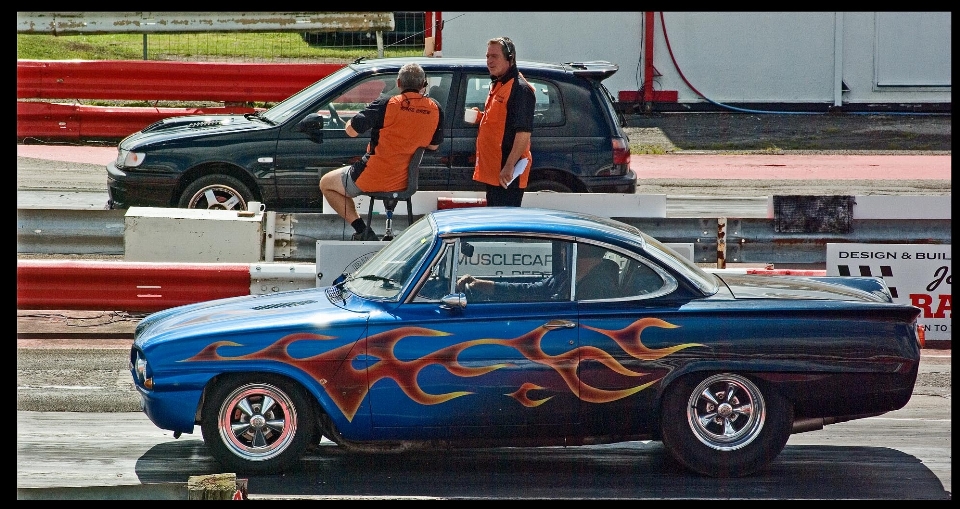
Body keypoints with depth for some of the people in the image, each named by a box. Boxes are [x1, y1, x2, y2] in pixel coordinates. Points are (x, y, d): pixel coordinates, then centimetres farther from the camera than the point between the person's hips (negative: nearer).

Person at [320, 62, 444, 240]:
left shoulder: (386, 105, -16)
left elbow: (351, 130, -13)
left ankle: (361, 230, 1)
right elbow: (434, 145, 10)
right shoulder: (435, 110, -2)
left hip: (374, 179, -6)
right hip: (406, 182, 6)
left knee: (326, 184, 17)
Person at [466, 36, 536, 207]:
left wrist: (509, 167, -27)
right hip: (492, 171, 10)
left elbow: (524, 133, -22)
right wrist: (481, 117, 10)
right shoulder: (497, 85, 17)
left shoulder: (520, 89, -15)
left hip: (507, 174, -10)